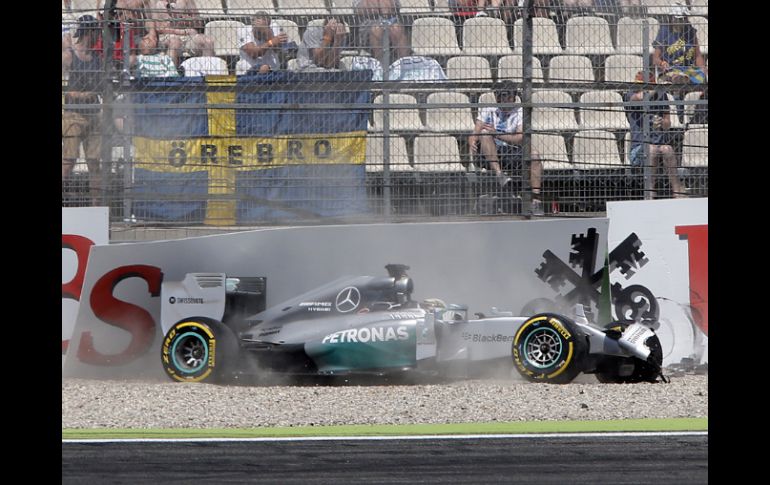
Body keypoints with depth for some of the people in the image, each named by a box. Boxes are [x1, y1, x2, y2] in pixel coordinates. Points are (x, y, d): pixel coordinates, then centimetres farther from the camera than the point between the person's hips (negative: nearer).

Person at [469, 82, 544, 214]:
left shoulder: (520, 113, 6)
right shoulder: (487, 111, 10)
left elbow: (520, 138, -10)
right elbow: (474, 134, 0)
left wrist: (497, 134, -23)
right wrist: (472, 143, -25)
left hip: (512, 156, 0)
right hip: (489, 157, 0)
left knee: (534, 154, -26)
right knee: (485, 133, -26)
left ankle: (536, 199, -30)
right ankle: (499, 174, -40)